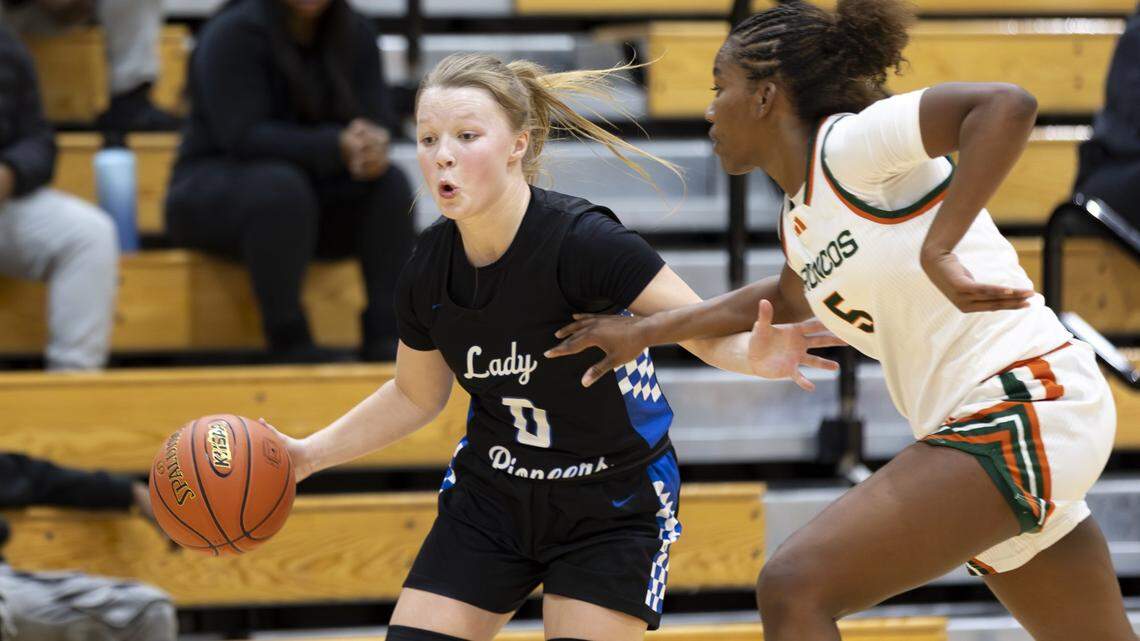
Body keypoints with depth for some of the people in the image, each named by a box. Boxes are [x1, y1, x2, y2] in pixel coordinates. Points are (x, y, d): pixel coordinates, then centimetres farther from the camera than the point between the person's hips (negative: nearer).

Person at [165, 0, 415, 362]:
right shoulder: (234, 34, -15)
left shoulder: (355, 34, 2)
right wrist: (336, 146, -36)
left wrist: (373, 150, -29)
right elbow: (243, 137, -24)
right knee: (281, 184, -36)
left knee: (389, 182, -20)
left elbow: (378, 124, -3)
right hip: (213, 193, -6)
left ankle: (387, 340, -23)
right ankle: (290, 346, -31)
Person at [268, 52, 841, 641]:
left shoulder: (584, 240, -25)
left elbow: (712, 336, -24)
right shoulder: (429, 269, -9)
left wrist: (759, 354, -47)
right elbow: (416, 395, 11)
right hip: (490, 498, 5)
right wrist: (307, 454, 6)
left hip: (611, 509, -4)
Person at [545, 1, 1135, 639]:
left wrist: (938, 252, -30)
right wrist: (645, 332, 38)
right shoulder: (800, 216, 15)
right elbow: (791, 295, 39)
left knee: (794, 588, -15)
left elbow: (1009, 105, -25)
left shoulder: (849, 142, -11)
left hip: (1020, 403, -10)